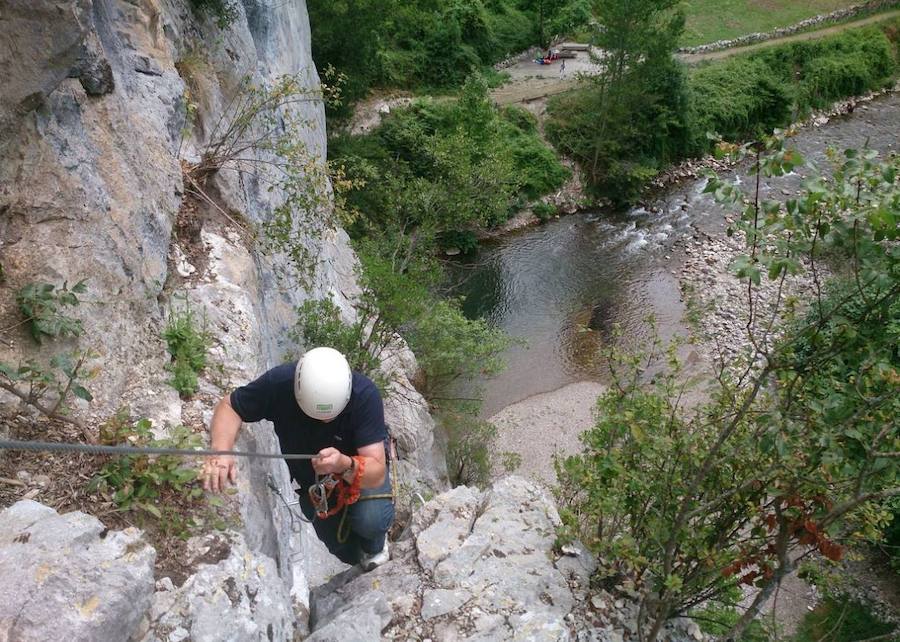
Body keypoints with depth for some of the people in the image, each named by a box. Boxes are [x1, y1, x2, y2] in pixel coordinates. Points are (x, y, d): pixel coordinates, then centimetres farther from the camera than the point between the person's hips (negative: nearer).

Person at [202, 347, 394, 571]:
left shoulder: (365, 395, -38)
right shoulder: (279, 383, -33)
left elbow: (376, 474, -38)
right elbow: (228, 406, -17)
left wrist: (345, 465, -60)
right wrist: (221, 451, -36)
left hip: (362, 463, -2)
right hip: (310, 476, 2)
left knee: (372, 520, -30)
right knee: (347, 553, 3)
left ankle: (375, 546, 8)